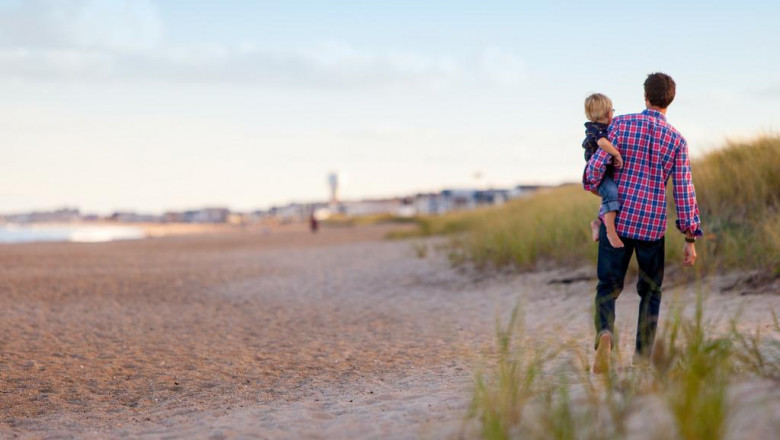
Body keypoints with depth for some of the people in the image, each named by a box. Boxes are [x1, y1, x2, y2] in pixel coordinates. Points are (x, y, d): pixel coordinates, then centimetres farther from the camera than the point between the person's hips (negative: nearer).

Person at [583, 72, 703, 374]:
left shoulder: (621, 124, -3)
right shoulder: (677, 140, -1)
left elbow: (597, 165, -9)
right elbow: (684, 191, -3)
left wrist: (591, 184, 16)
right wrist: (691, 239, 2)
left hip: (617, 220, 0)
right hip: (652, 226, 0)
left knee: (608, 288, 8)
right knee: (650, 291, 17)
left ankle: (605, 334, -22)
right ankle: (642, 359, 13)